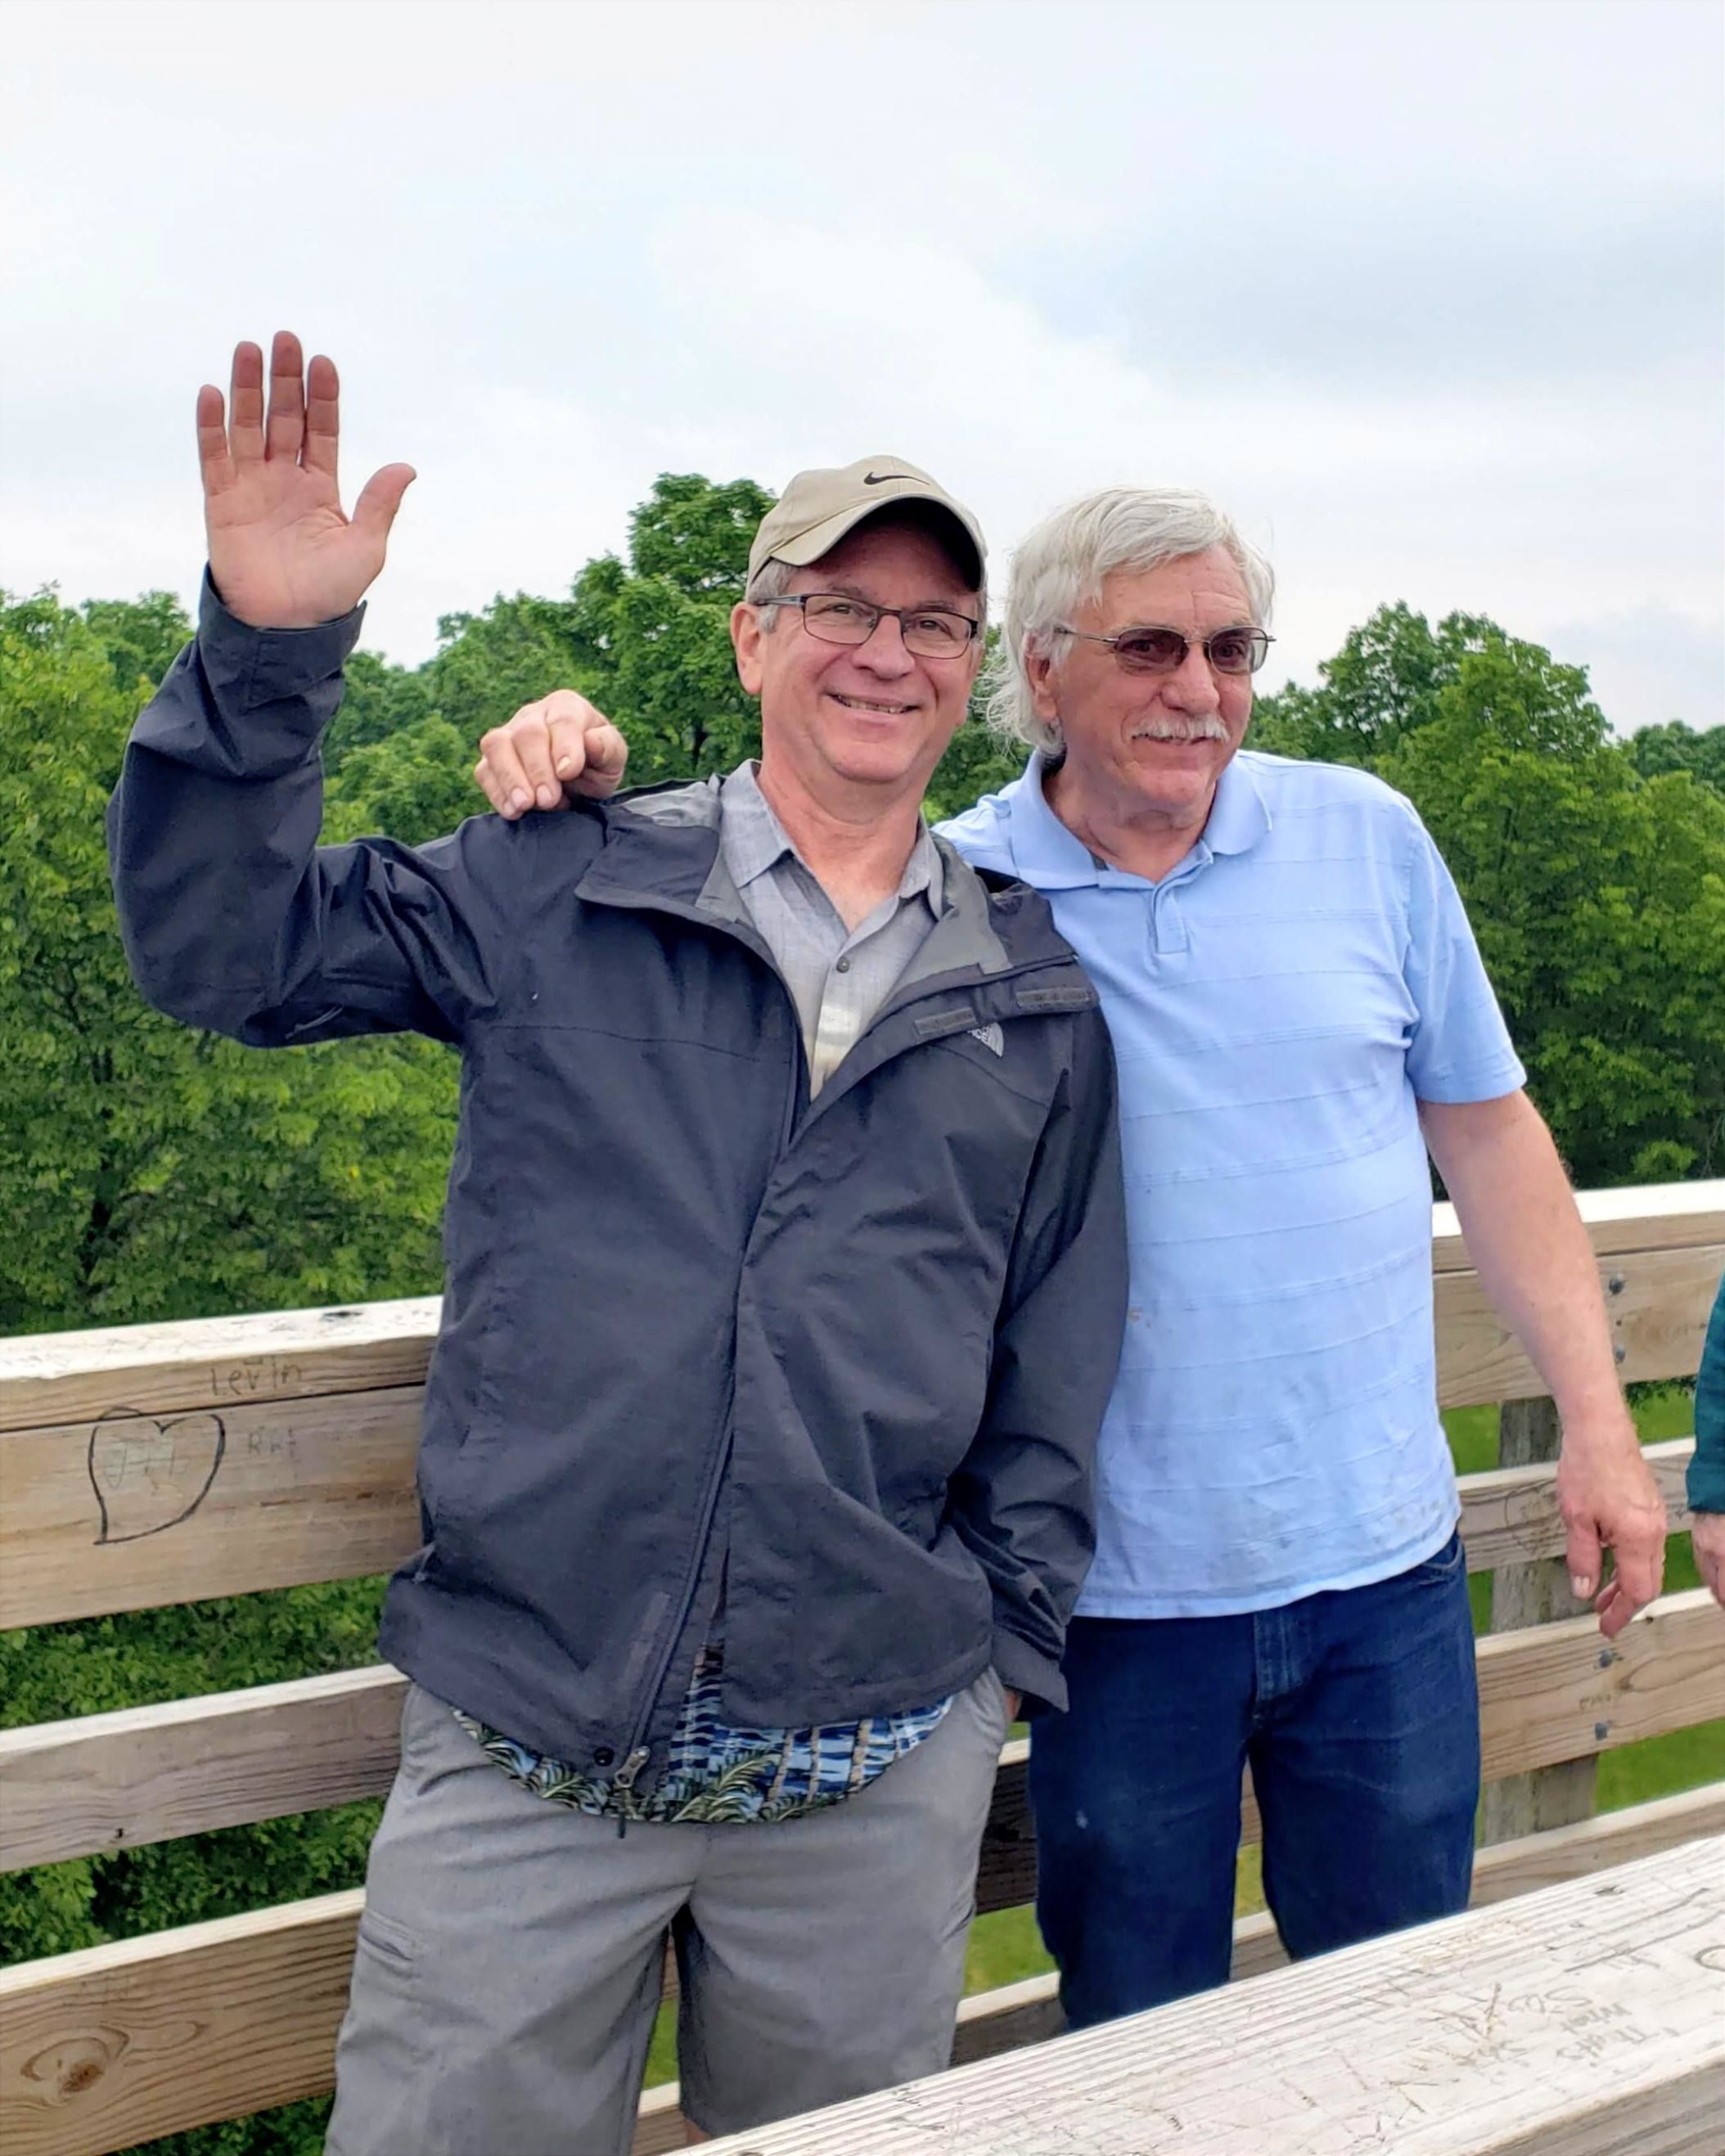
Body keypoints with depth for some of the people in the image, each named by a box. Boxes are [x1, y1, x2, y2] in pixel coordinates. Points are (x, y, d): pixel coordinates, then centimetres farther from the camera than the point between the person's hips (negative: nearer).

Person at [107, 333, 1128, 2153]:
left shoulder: (1036, 998, 9)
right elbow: (224, 947, 0)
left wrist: (1009, 1635, 11)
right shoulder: (558, 893, 2)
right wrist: (267, 650, -12)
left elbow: (1055, 1354, 13)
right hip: (518, 1753, -1)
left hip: (881, 1780, 2)